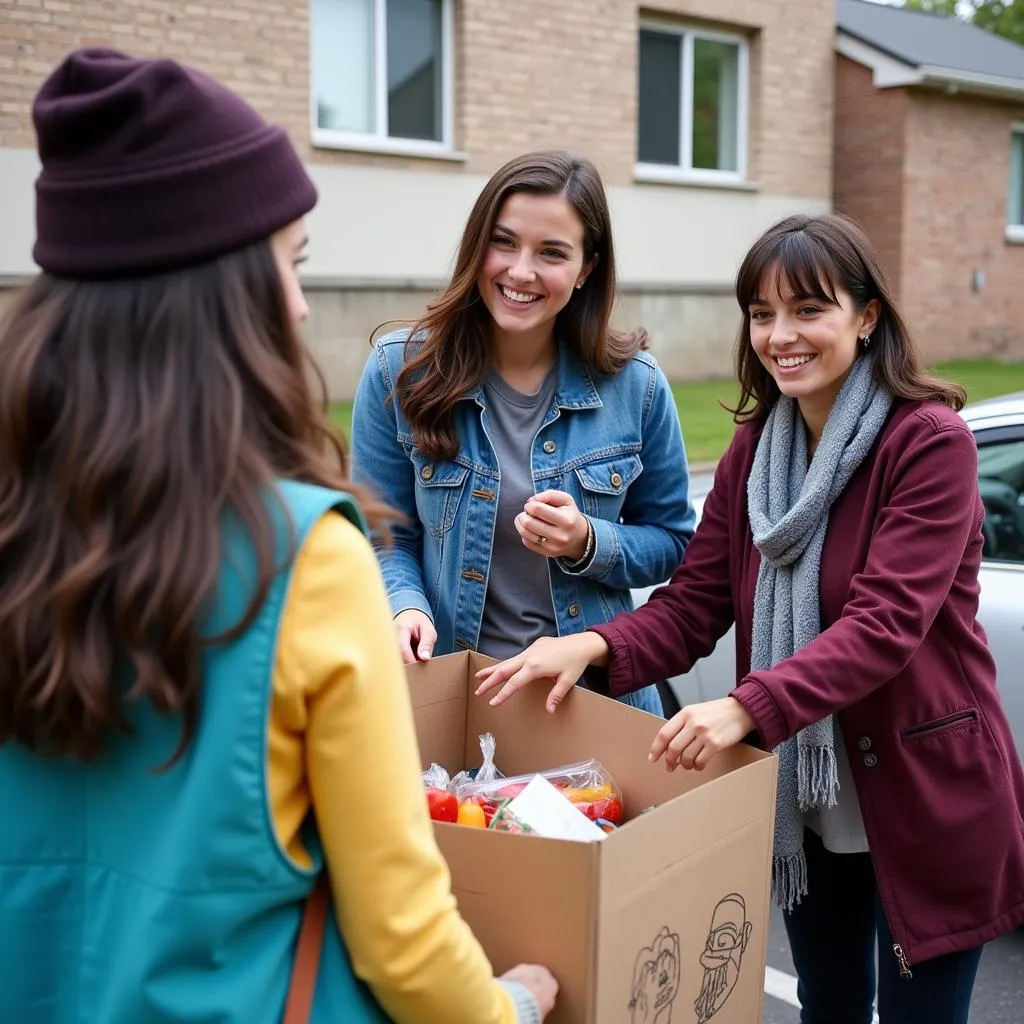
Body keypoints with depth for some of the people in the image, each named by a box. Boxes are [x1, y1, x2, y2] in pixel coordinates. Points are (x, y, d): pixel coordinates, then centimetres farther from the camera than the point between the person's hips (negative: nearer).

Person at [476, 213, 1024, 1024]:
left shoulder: (929, 441, -16)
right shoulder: (755, 448, 2)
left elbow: (887, 623, -27)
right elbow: (693, 604, -3)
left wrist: (748, 708, -40)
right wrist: (594, 647, -22)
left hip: (924, 798, -5)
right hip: (802, 799, 6)